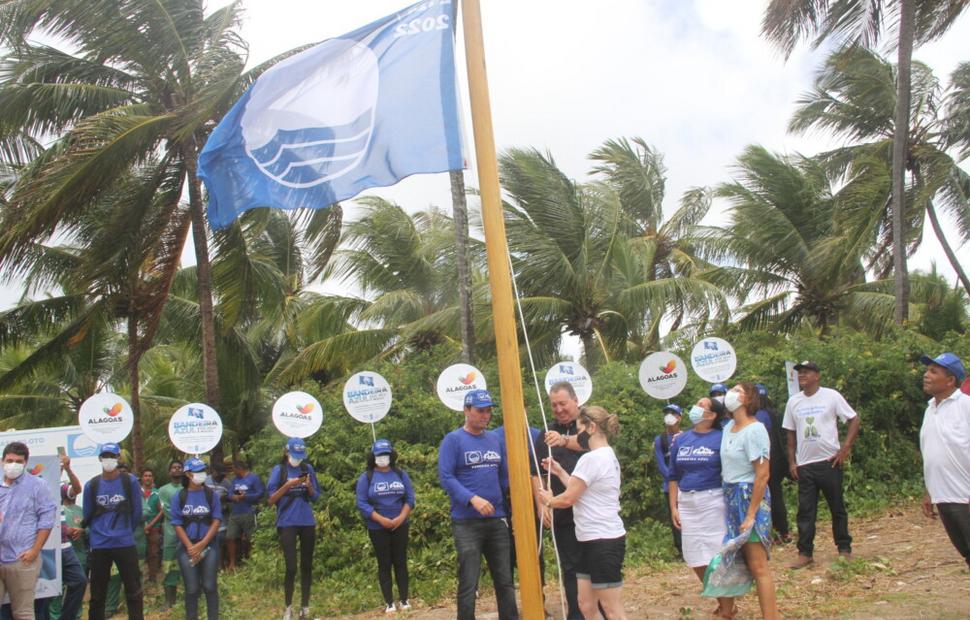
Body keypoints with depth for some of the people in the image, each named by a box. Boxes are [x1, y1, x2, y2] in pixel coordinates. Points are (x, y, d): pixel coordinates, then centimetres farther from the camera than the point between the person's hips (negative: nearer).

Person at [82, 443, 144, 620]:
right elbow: (87, 516, 10)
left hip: (125, 544, -1)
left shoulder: (130, 482, -2)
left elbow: (137, 512, 4)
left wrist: (125, 531, 8)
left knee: (133, 590, 3)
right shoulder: (91, 485, 2)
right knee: (98, 593, 10)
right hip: (99, 546, 1)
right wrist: (101, 531, 13)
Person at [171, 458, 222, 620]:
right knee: (192, 589, 1)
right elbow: (177, 524, 0)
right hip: (187, 548, 0)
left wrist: (201, 545, -11)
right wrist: (190, 547, -11)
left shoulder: (211, 494, 2)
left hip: (209, 545, 0)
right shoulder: (179, 497, 1)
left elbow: (216, 520, -2)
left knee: (210, 586, -3)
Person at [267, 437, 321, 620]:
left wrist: (309, 486, -11)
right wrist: (288, 485, -17)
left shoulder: (308, 469, 7)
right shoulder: (279, 470, -2)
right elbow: (270, 500, -5)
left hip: (308, 523, 3)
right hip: (287, 524, -3)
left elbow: (315, 497, 10)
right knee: (291, 567, -7)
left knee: (307, 566, 8)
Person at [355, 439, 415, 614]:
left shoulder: (401, 474, 5)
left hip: (400, 526, 2)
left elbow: (410, 497, 2)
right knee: (384, 564, 3)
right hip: (377, 528, -2)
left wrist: (401, 517, -13)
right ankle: (389, 602, 7)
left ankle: (404, 600, 10)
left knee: (400, 562, 4)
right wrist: (382, 520, -18)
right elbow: (362, 503, -9)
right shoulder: (366, 477, -3)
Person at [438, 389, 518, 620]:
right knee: (469, 584, -2)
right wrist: (473, 499, -23)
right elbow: (445, 477, -13)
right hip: (467, 523, -5)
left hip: (497, 520, 5)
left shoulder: (494, 439, 11)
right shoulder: (453, 440, -6)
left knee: (505, 581, 12)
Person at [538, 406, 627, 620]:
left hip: (603, 541, -10)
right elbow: (579, 491, 16)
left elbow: (568, 499, -14)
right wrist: (559, 472, 16)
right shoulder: (608, 456, 14)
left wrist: (548, 500, 5)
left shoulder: (591, 459, -18)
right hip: (593, 540, 10)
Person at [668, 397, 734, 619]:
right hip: (687, 504, 5)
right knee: (697, 561, 10)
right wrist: (673, 507, 7)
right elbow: (673, 476, 12)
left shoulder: (720, 438, -6)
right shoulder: (681, 440, 8)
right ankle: (722, 602, 29)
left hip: (714, 502, -5)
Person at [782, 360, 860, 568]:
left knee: (837, 508, 8)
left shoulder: (831, 396, -4)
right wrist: (791, 461, 6)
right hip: (804, 464, 3)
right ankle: (805, 553, 9)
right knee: (805, 510, 4)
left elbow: (854, 420, -4)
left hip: (829, 462, -3)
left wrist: (845, 449, -12)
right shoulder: (793, 401, 7)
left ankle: (844, 549, 20)